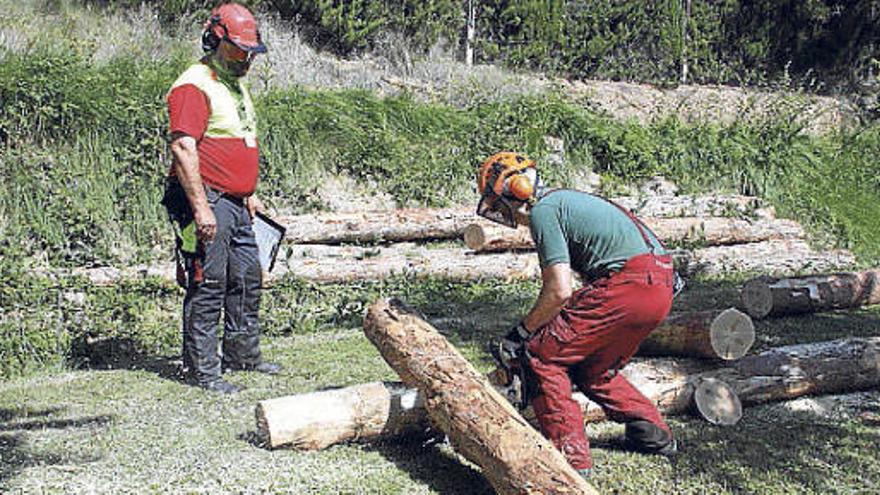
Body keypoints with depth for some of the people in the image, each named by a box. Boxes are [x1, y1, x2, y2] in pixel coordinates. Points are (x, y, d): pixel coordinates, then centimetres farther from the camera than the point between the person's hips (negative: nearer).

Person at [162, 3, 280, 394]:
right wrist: (201, 208, -25)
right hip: (207, 202, -10)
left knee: (247, 281, 15)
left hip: (235, 203, 10)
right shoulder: (194, 86, -13)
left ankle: (242, 354, 28)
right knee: (208, 287, -6)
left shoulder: (236, 86, 18)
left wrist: (249, 194, 24)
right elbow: (183, 148, -21)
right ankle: (201, 369, 2)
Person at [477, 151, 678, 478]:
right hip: (659, 289, 10)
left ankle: (571, 456, -2)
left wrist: (521, 333, 2)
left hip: (628, 285, -10)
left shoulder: (542, 210, -4)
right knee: (594, 372, 23)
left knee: (542, 356, -3)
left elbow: (559, 292, -12)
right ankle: (654, 435, 29)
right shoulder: (564, 200, 26)